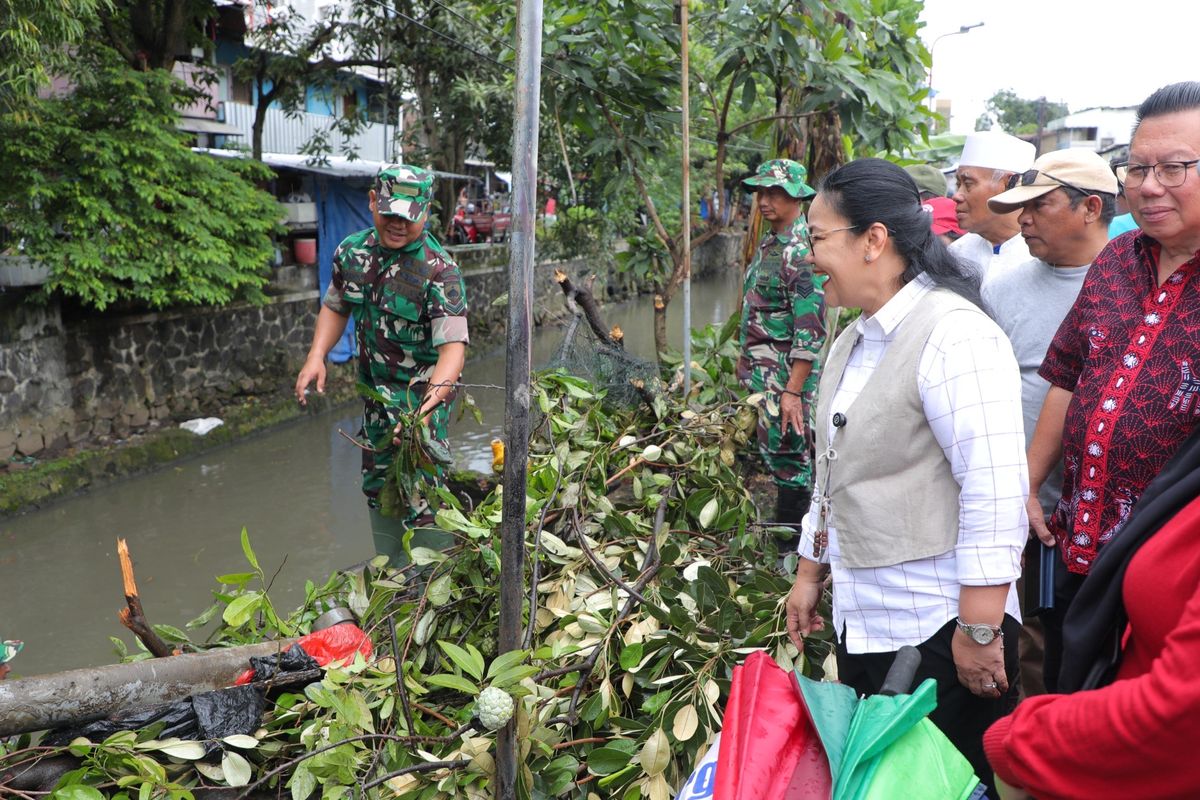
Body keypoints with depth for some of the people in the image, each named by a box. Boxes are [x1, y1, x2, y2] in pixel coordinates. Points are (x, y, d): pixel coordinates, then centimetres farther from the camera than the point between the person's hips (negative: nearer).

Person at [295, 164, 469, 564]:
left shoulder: (439, 271, -23)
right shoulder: (352, 251, -3)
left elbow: (453, 345, -30)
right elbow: (335, 306, 14)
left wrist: (429, 402, -45)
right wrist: (316, 357, -1)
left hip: (422, 395, -7)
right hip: (377, 393, 7)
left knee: (418, 496, -10)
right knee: (377, 486, 19)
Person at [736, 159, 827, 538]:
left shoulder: (801, 252, -18)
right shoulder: (769, 243, 12)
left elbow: (810, 330, -23)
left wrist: (793, 390, -25)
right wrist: (746, 356, 23)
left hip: (786, 370, -10)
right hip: (763, 366, 10)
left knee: (786, 452, -3)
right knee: (773, 447, 16)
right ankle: (786, 529, 29)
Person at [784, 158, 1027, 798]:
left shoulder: (955, 335, -17)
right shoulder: (852, 343, 12)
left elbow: (995, 492, -21)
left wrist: (980, 629, -20)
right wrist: (810, 573, 23)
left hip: (938, 631, -8)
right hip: (860, 624, 9)